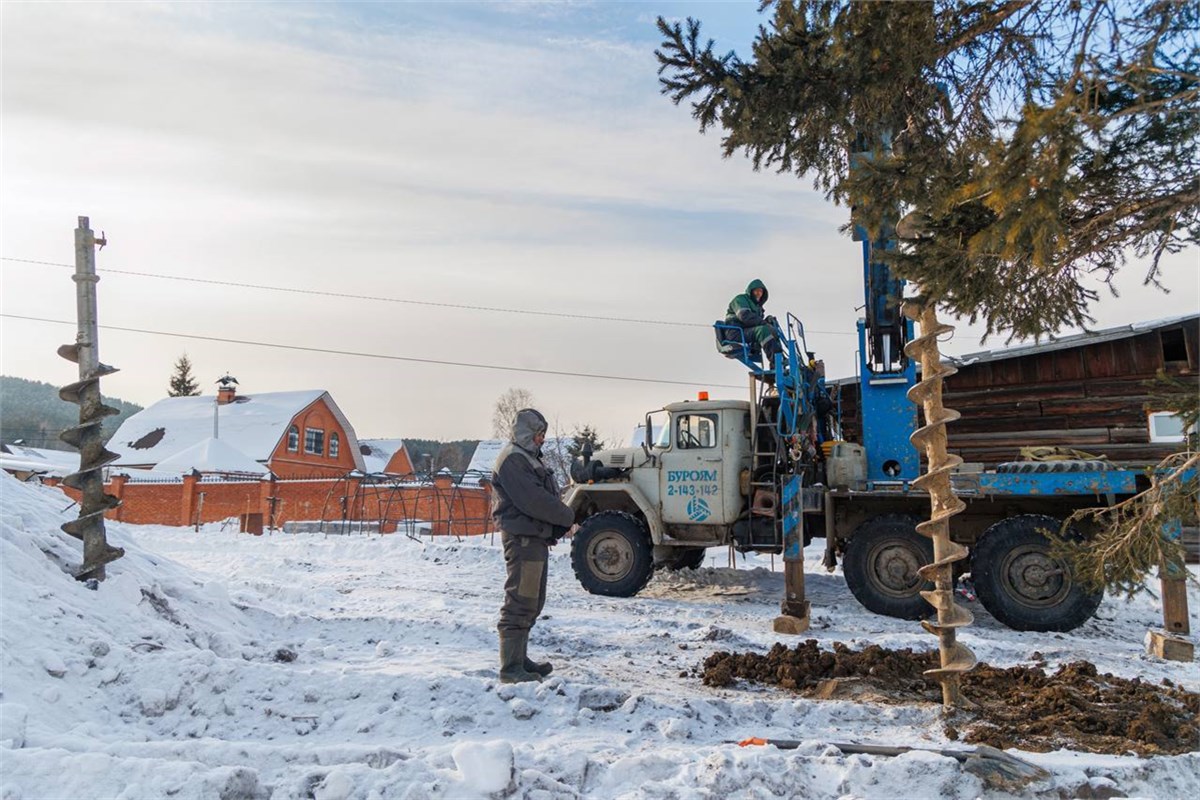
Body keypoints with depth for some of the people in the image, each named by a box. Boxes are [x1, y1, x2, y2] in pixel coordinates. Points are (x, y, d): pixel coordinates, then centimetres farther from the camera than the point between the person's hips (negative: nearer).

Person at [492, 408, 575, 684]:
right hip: (523, 539, -11)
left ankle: (519, 658, 26)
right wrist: (568, 516, -10)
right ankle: (511, 668, -3)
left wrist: (560, 524, 4)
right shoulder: (512, 459, -13)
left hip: (535, 539, 11)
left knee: (532, 603, 16)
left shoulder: (528, 458, 21)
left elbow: (545, 497, 20)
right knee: (520, 604, -8)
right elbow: (533, 500, -21)